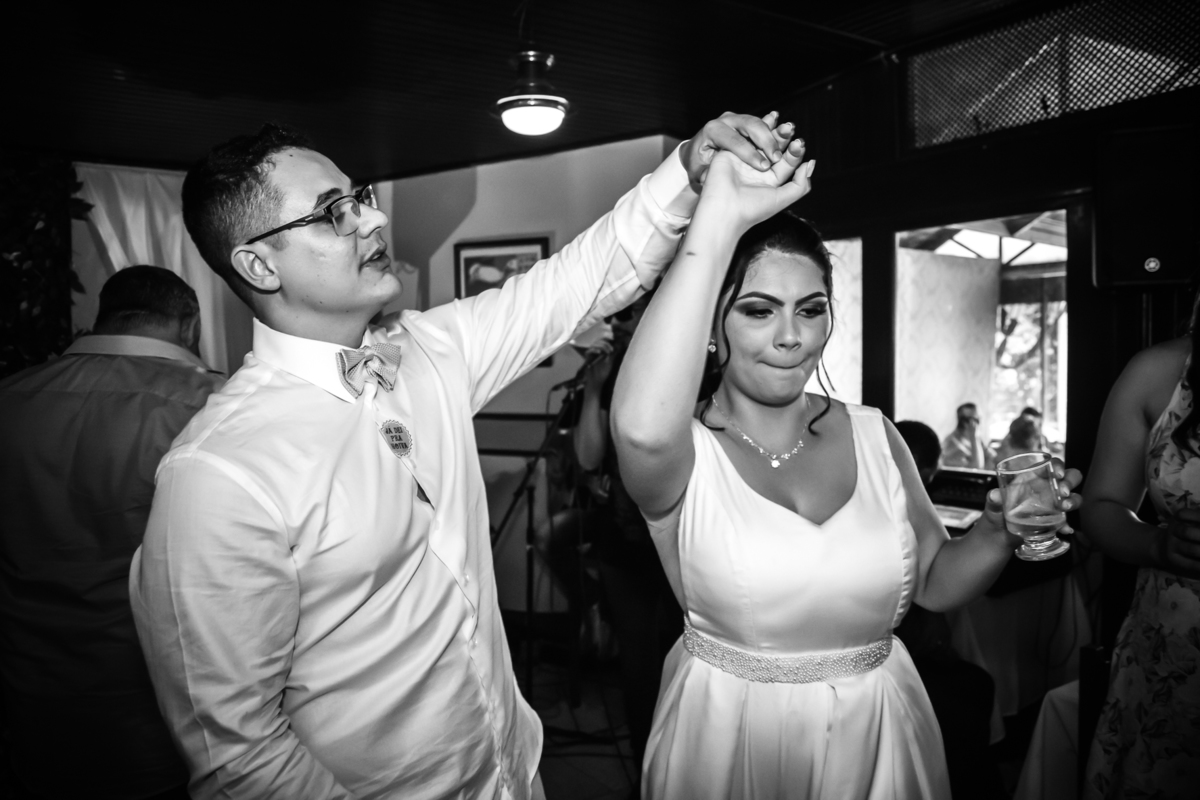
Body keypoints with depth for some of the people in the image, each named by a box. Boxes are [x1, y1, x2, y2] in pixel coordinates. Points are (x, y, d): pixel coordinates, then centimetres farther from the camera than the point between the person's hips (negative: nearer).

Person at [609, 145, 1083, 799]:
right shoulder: (686, 454, -17)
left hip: (876, 732, 4)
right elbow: (643, 428, -42)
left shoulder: (873, 434, -2)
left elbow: (934, 584, 5)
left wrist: (1000, 531, -16)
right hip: (729, 739, -3)